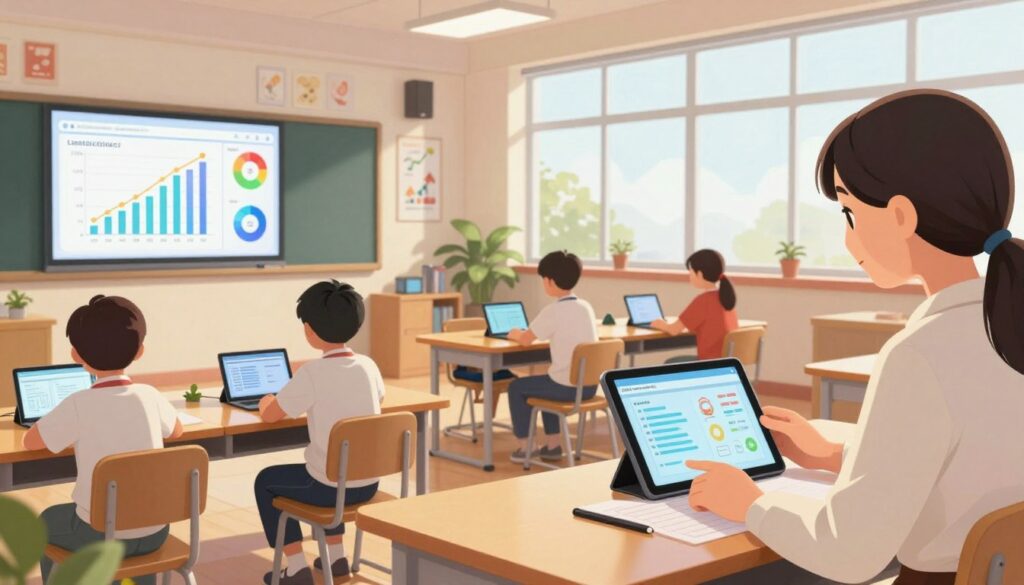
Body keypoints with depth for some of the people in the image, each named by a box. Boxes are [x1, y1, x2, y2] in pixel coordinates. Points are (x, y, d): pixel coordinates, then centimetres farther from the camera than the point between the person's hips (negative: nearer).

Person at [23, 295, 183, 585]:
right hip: (154, 532, 3)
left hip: (102, 536, -3)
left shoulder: (78, 404, -16)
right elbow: (177, 431, 16)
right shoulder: (150, 396, -5)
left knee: (48, 522, 29)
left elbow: (30, 442, -1)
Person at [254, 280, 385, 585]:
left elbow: (269, 415, -9)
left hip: (332, 487, -6)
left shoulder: (312, 373, -19)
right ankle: (336, 556, 38)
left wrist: (267, 401, 16)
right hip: (368, 483, 6)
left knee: (266, 481, 22)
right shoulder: (368, 366, -2)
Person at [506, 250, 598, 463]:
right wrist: (525, 333, 28)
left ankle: (524, 447, 20)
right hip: (590, 385, 7)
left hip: (567, 387, -7)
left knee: (517, 387, 16)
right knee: (544, 383, 33)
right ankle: (552, 445, 31)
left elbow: (525, 340, -2)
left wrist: (516, 334, 20)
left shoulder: (552, 311, -15)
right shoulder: (585, 306, 6)